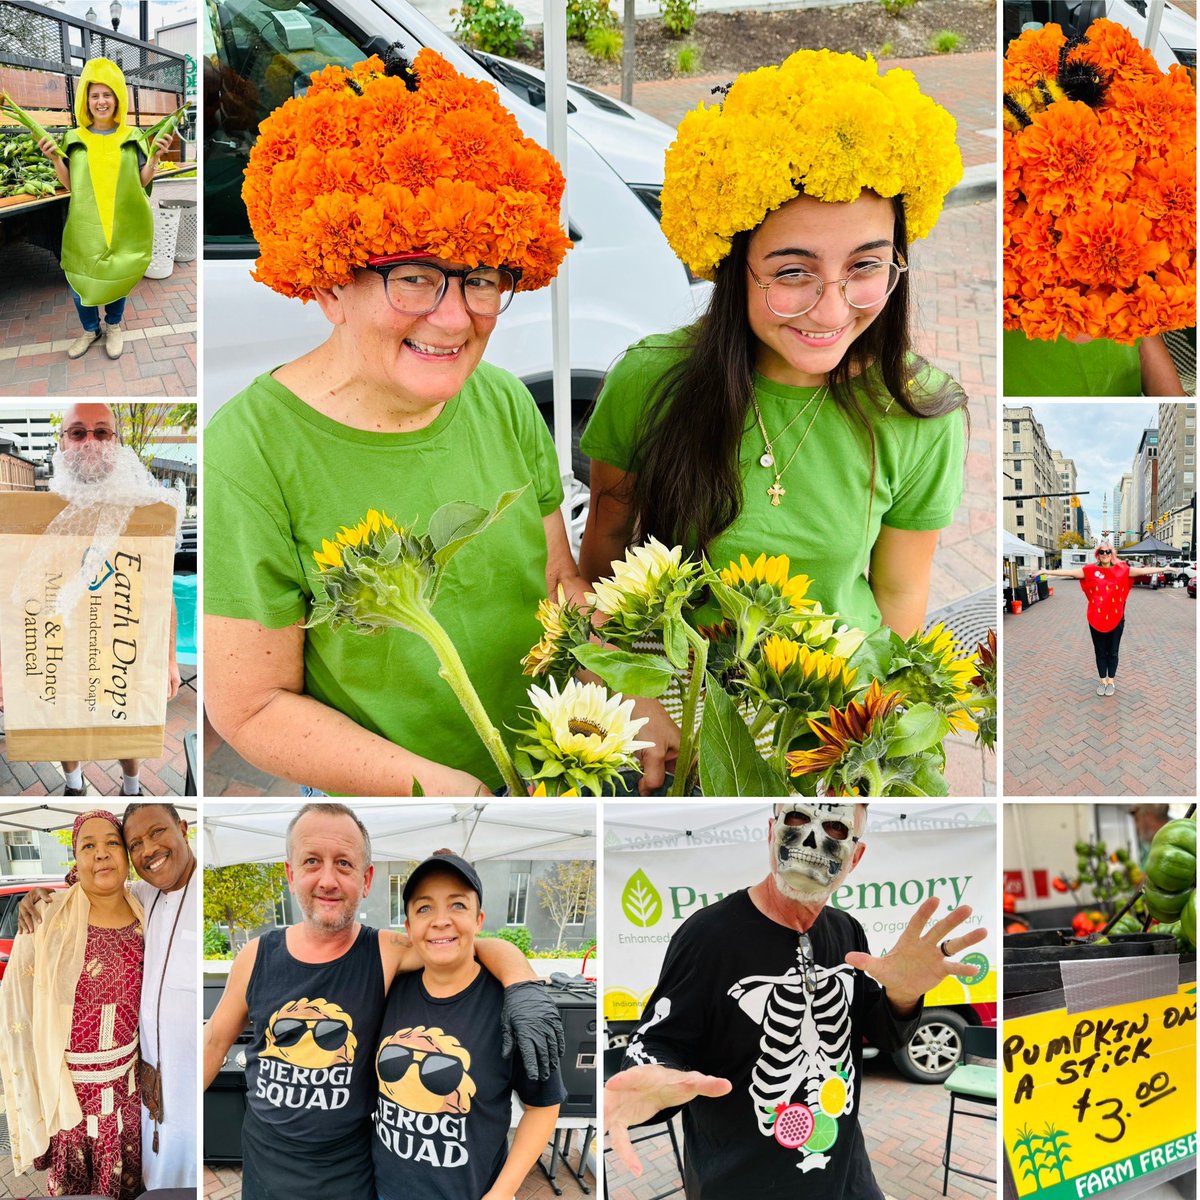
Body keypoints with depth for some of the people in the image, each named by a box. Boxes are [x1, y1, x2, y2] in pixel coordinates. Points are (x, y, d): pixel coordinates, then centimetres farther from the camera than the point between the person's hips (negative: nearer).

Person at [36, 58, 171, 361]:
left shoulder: (133, 137, 1)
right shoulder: (74, 139, 3)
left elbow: (142, 181, 1)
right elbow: (70, 185, 4)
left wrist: (155, 156, -13)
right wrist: (55, 159, -11)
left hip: (123, 224, -1)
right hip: (85, 225, 1)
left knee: (117, 277, 8)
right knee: (80, 279, 4)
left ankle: (113, 326, 33)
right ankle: (90, 329, 28)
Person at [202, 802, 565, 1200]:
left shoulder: (386, 954, -12)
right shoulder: (256, 958, -6)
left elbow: (485, 945, -14)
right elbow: (216, 1040, 6)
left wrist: (523, 988, -34)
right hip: (263, 1167, 2)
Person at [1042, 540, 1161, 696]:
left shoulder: (1121, 570, -1)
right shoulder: (1090, 570, -3)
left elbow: (1143, 571, 0)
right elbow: (1069, 572, -7)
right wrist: (1047, 572, -13)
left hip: (1116, 618, 0)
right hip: (1096, 619, 0)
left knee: (1113, 651, 10)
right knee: (1100, 652, 10)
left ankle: (1111, 681, 22)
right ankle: (1102, 681, 21)